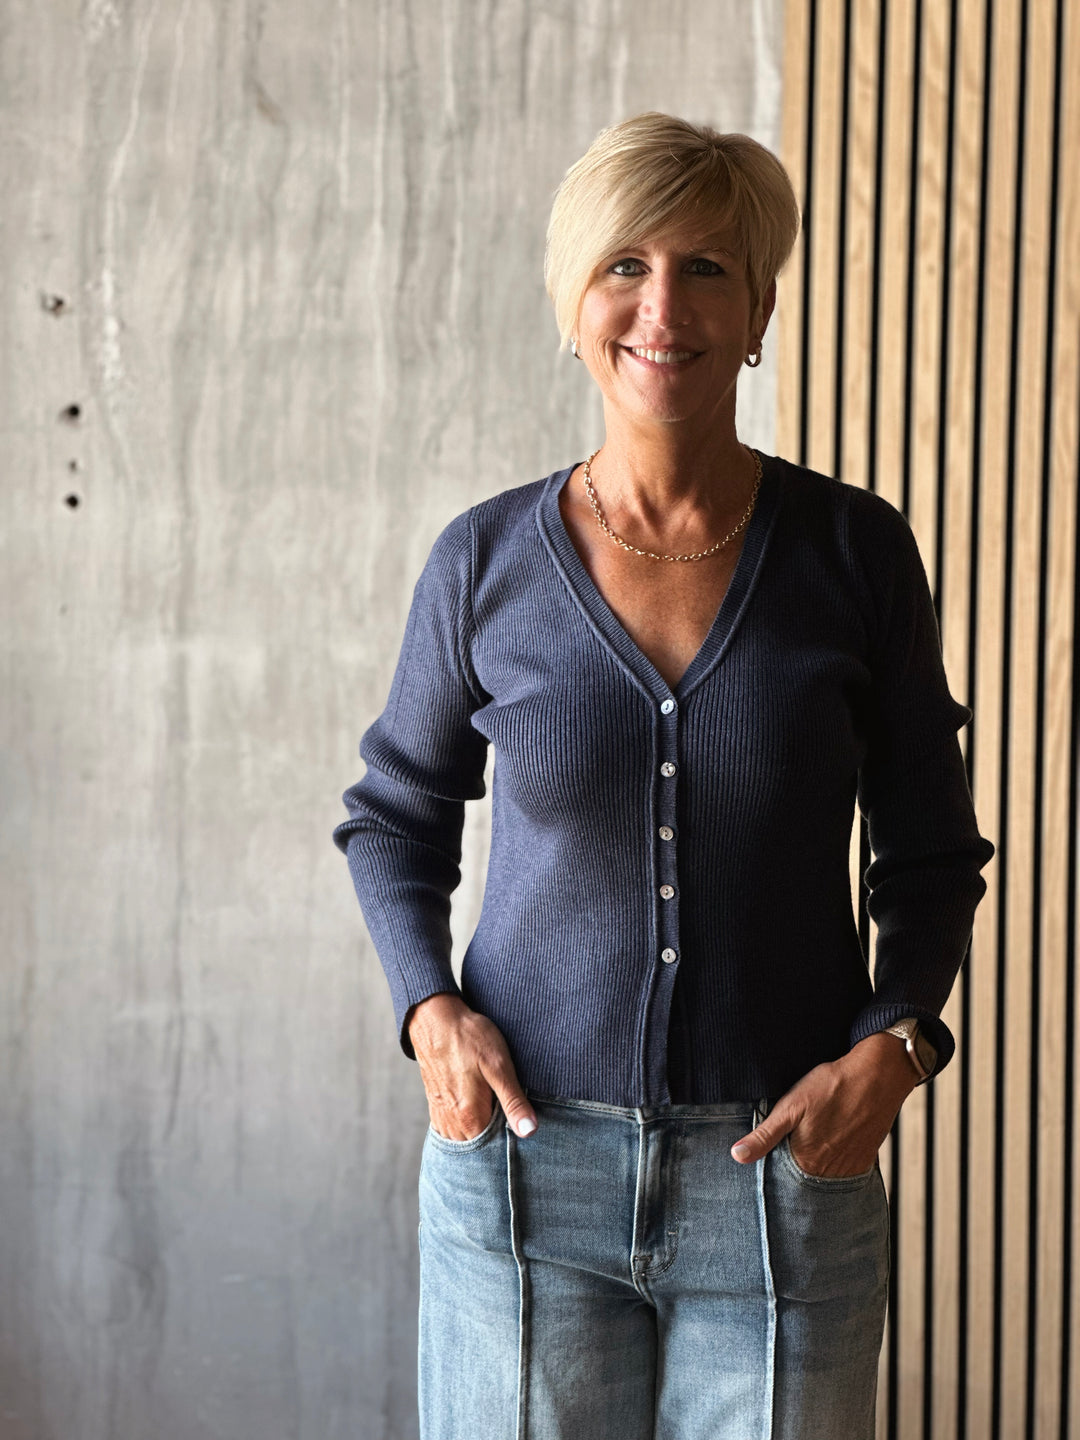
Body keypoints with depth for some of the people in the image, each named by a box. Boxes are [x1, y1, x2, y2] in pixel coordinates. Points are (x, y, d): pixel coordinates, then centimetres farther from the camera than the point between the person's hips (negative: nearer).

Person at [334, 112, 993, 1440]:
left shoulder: (855, 553, -3)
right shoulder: (486, 562, -2)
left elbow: (933, 854, 5)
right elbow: (397, 815, 12)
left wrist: (893, 1044, -11)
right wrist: (428, 1007, -5)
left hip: (784, 1172, 0)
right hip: (524, 1157, 0)